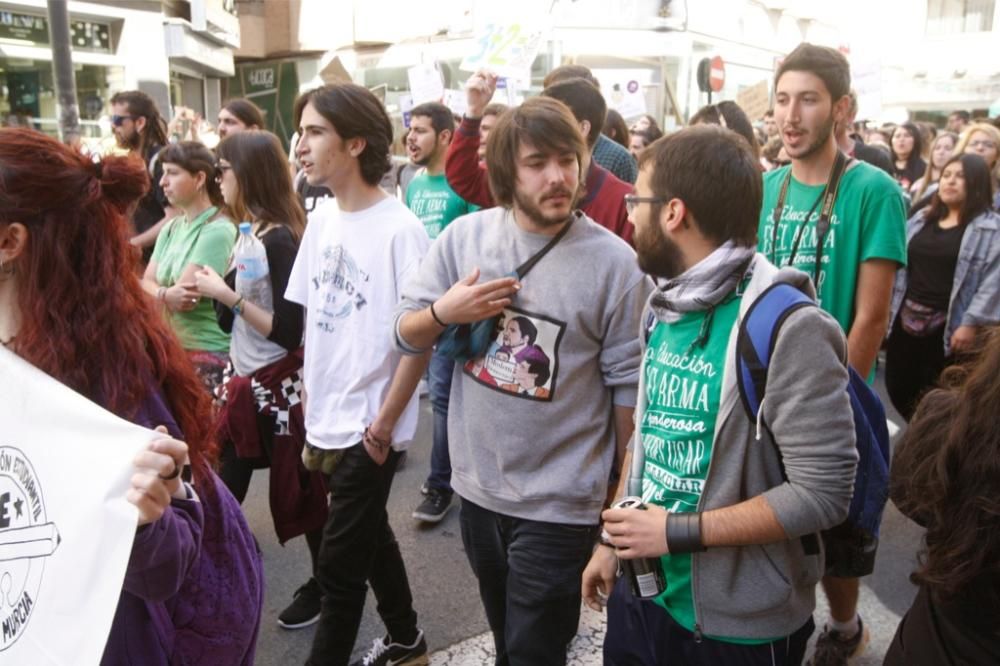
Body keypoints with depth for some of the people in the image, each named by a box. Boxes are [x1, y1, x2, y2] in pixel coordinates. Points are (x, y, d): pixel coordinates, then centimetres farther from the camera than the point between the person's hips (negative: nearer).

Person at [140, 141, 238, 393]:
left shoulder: (218, 231, -14)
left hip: (207, 354, -7)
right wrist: (166, 295, -15)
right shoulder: (171, 228, 11)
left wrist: (157, 293, -2)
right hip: (171, 347, 7)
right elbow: (146, 283, 5)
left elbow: (186, 296, -17)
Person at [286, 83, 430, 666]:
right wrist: (311, 408, 10)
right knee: (369, 539, 22)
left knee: (339, 565, 4)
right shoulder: (322, 220, 5)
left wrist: (385, 422, -13)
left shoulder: (400, 229, -17)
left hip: (369, 427, -7)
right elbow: (311, 321, 11)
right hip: (328, 421, 8)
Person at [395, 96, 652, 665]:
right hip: (478, 484, 5)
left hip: (559, 501, -4)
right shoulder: (464, 236, -5)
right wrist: (443, 312, -19)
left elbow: (628, 383, -9)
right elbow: (405, 335, 2)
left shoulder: (614, 261, -14)